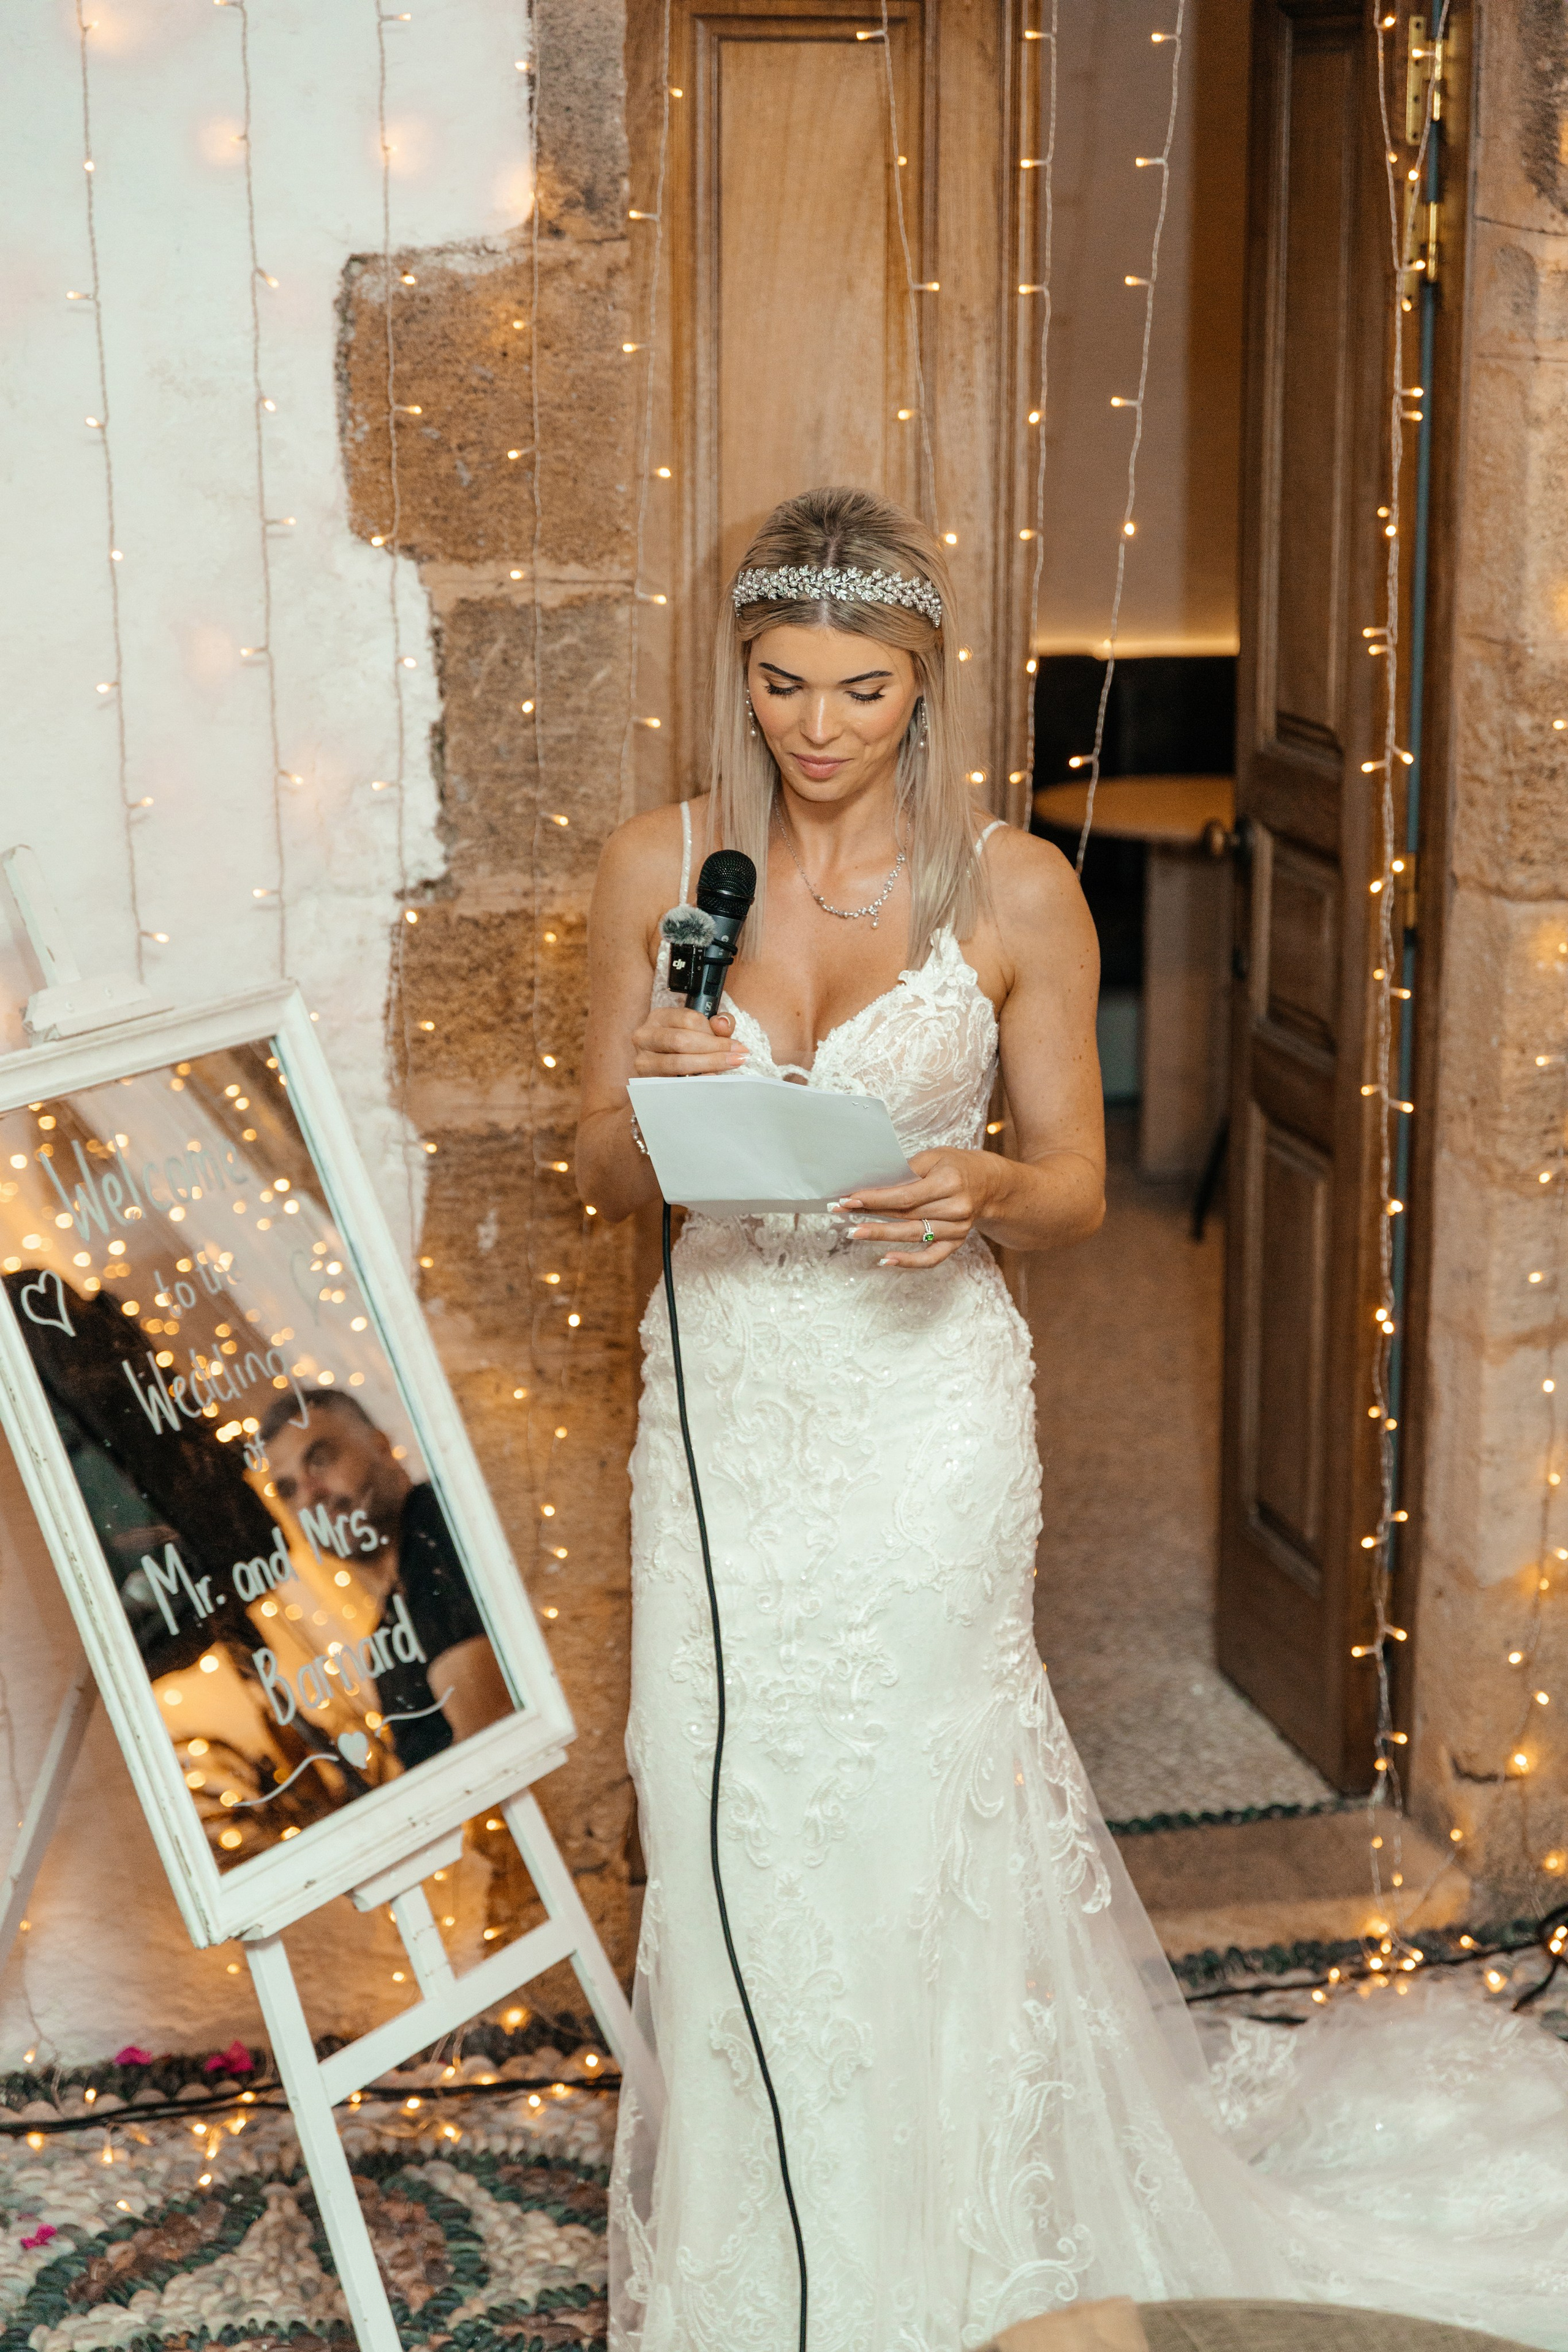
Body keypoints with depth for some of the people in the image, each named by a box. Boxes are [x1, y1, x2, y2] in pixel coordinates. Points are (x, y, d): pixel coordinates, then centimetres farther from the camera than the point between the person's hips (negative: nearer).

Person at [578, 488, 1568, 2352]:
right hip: (722, 1402, 2)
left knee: (914, 1819, 4)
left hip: (924, 1410, -2)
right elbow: (601, 1174, 5)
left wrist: (983, 1190, -21)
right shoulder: (655, 870, 0)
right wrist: (657, 1104, -17)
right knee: (730, 1825, 8)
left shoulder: (1014, 893, -5)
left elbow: (1077, 1191, 1)